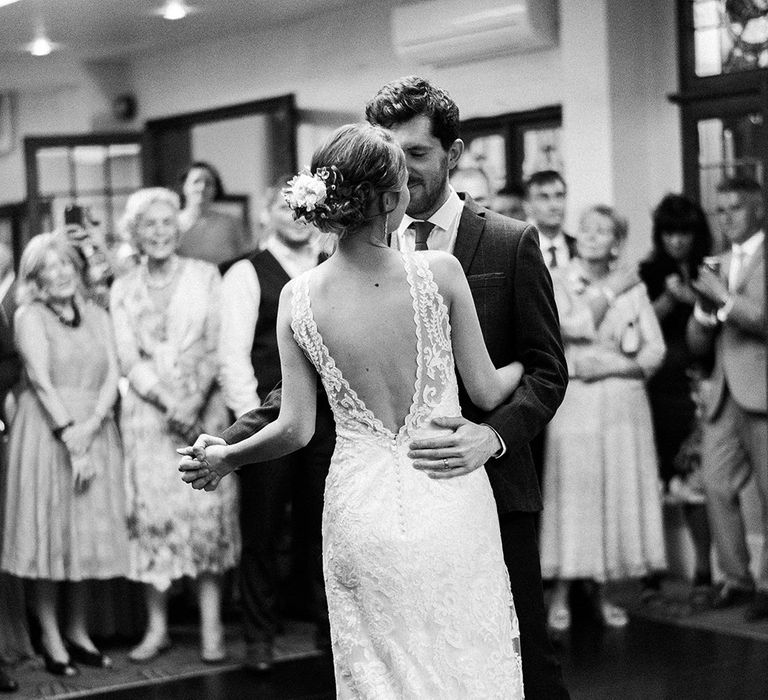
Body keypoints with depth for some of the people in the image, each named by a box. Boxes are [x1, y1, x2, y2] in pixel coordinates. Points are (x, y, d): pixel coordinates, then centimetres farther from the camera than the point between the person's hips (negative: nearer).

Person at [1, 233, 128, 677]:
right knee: (49, 531, -2)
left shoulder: (98, 316, 12)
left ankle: (79, 632, 16)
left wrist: (89, 429, -13)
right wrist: (69, 433, -20)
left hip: (96, 433, 4)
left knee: (90, 531, 6)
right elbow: (41, 380, -11)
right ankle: (51, 639, 4)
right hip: (47, 431, -4)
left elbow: (112, 377, 3)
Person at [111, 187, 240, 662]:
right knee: (152, 513, 0)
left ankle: (212, 625, 1)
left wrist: (195, 401, -14)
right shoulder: (123, 289, 8)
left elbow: (217, 347, -1)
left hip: (204, 407, -1)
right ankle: (158, 627, 7)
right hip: (147, 411, 1)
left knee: (207, 510, -4)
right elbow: (129, 359, 2)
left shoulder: (205, 276, 4)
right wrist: (167, 401, -12)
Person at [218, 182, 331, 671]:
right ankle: (260, 636, 14)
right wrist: (251, 418, -12)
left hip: (328, 418, 3)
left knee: (323, 526, 10)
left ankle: (332, 624, 23)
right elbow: (233, 354, -6)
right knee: (263, 531, 3)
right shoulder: (247, 275, -1)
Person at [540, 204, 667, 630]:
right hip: (574, 401, -3)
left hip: (623, 403, 3)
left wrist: (610, 364, -10)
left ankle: (603, 594, 13)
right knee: (571, 490, -4)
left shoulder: (632, 287, 9)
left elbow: (655, 350, 2)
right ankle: (561, 596, 5)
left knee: (618, 493, 3)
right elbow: (574, 325, -14)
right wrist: (608, 291, -7)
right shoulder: (556, 281, 3)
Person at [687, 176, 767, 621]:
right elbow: (698, 344, 17)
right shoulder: (721, 264, 18)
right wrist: (704, 309, -2)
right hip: (724, 395, 6)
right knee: (717, 488, 3)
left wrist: (724, 297, -15)